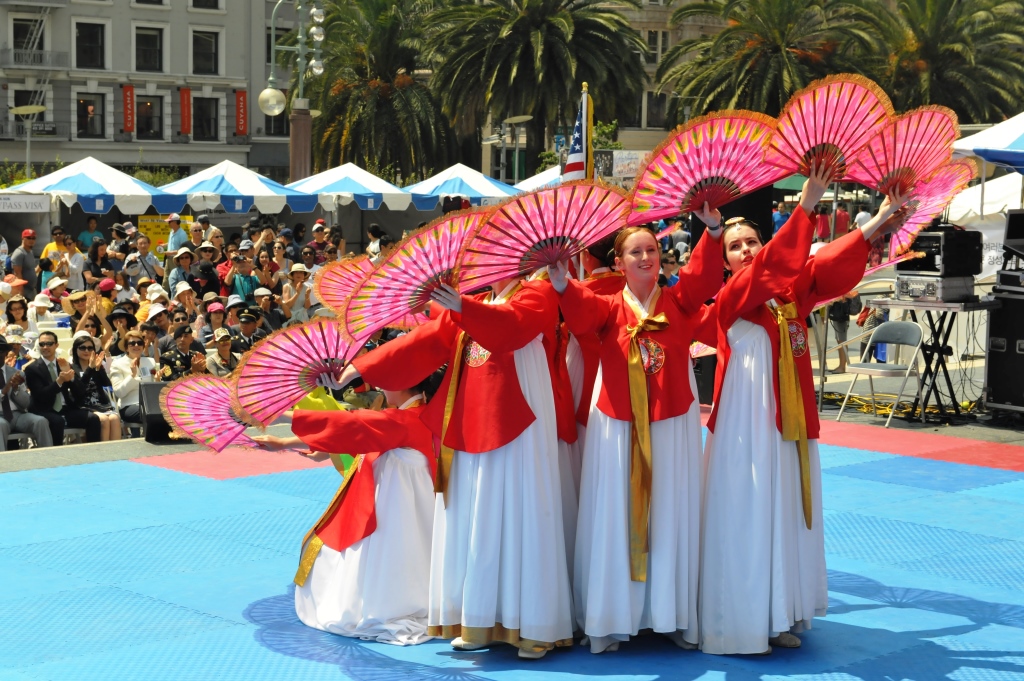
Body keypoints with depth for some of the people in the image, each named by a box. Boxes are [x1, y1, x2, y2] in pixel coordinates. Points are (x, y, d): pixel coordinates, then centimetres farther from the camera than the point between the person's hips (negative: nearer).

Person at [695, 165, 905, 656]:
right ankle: (740, 626, 4)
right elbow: (765, 268, -23)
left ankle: (780, 616, 19)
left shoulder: (791, 294, 9)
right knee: (746, 520, -3)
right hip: (746, 426, -6)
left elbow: (832, 264, -2)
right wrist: (805, 207, -31)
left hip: (791, 422, 6)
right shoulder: (728, 299, -7)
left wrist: (879, 219, -11)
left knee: (787, 517, 10)